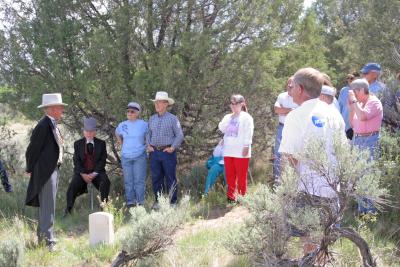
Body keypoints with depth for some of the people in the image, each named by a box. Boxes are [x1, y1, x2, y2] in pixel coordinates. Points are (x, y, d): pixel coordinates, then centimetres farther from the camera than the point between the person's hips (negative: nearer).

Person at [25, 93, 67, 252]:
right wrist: (30, 170, -5)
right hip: (45, 172, -10)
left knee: (46, 206, 18)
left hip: (53, 170, 10)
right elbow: (32, 150, -15)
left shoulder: (53, 125, 11)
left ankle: (41, 236, 30)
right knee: (48, 207, -7)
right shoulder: (43, 126, -18)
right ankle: (49, 241, -3)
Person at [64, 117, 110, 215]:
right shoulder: (78, 144, 6)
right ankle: (68, 208, -20)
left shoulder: (101, 143, 5)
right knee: (74, 184, -29)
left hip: (97, 171, 0)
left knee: (105, 182, -30)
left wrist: (94, 173, -14)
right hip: (81, 171, 0)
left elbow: (102, 160, -1)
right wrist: (83, 174, -15)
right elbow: (76, 161, 0)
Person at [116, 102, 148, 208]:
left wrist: (145, 144, -1)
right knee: (128, 181, 6)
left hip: (140, 156, -3)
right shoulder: (122, 125, 3)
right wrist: (122, 144, 12)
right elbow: (117, 134, 24)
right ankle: (130, 202, 14)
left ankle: (140, 202, 5)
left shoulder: (144, 125, -6)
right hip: (126, 157, 3)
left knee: (139, 180, -3)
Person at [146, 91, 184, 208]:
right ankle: (158, 200, 16)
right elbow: (148, 134, 20)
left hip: (167, 152, -4)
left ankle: (173, 201, 7)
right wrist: (148, 145, 5)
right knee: (156, 178, 7)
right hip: (154, 152, 4)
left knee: (170, 178, 0)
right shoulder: (152, 119, 12)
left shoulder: (172, 119, -2)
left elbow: (179, 135, -3)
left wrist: (172, 148, -10)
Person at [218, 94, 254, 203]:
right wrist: (229, 117, -7)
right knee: (230, 176, 7)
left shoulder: (246, 117, -1)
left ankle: (242, 197, 4)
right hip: (228, 151, 6)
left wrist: (246, 146, -15)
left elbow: (248, 133, -7)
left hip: (241, 151, -5)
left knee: (241, 176, -2)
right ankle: (231, 197, 13)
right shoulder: (227, 117, 16)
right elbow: (221, 128, 2)